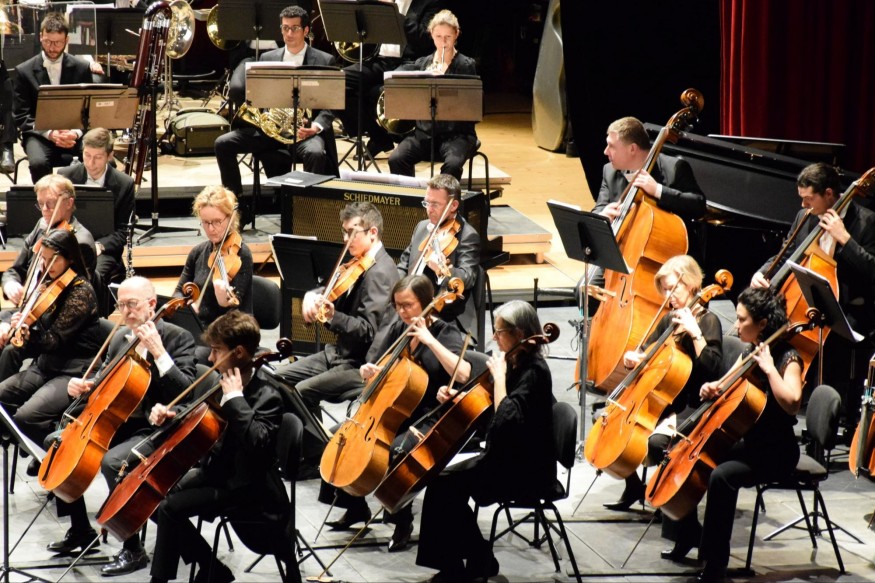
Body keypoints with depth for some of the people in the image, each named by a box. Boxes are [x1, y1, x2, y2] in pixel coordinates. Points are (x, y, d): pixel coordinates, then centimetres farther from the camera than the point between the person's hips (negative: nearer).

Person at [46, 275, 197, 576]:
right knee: (57, 442, 3)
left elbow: (185, 391, -21)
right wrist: (83, 386, 0)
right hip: (117, 423, 8)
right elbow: (105, 380, 23)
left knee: (112, 461, -34)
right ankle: (80, 530, 15)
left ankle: (133, 549, -21)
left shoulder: (178, 338, -10)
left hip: (154, 431, -8)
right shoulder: (120, 337, 11)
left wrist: (159, 352, -30)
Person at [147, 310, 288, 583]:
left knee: (169, 508, -21)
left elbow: (257, 441, -37)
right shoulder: (223, 385, 5)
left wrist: (235, 398, -30)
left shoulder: (267, 397, -19)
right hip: (215, 472, 9)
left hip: (244, 487, -9)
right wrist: (168, 415, 1)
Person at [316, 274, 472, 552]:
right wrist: (367, 371, -12)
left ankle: (402, 522, -14)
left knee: (395, 450, -34)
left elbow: (462, 374, -28)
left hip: (427, 420, -7)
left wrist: (429, 340, -26)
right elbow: (371, 369, 13)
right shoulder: (392, 330, 7)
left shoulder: (445, 334, -10)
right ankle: (355, 508, 12)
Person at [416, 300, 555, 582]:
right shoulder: (515, 364, 8)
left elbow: (506, 418, -31)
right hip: (506, 459, 9)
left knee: (444, 485, -16)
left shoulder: (534, 371, -19)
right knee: (443, 482, -5)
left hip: (527, 470, -9)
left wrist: (499, 376, -24)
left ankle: (479, 560, -1)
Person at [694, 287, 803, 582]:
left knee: (721, 476, -32)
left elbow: (791, 403, -32)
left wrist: (769, 367, -29)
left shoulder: (787, 358, -15)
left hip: (775, 452, -9)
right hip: (748, 443, 9)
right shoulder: (750, 354, 9)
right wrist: (712, 389, 0)